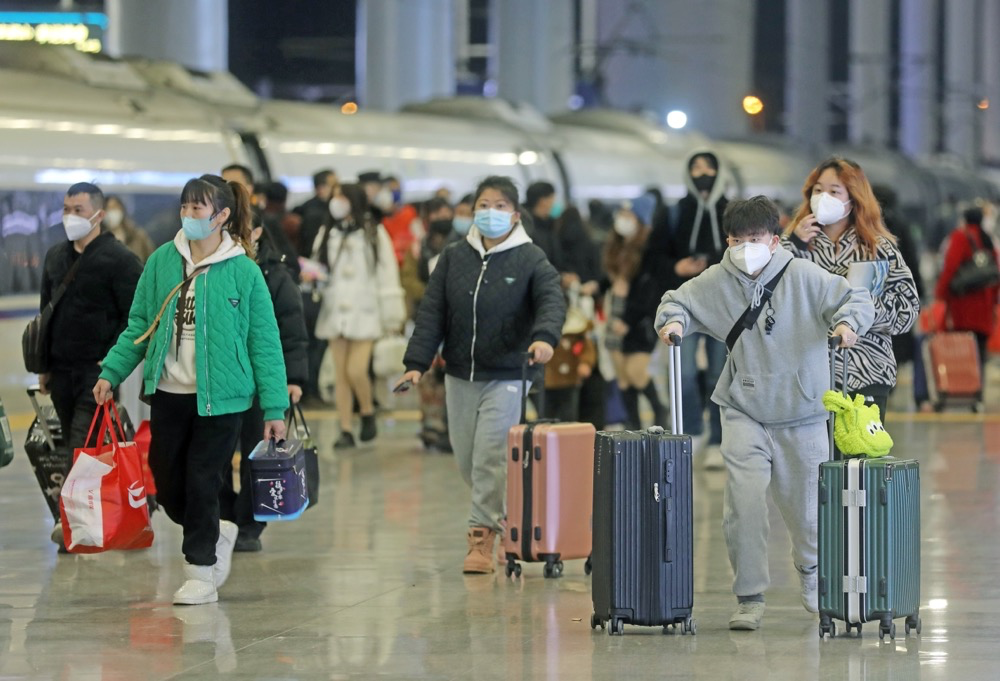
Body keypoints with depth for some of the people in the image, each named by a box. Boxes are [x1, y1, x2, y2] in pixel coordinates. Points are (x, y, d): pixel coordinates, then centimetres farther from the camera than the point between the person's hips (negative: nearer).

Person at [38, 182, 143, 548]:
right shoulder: (55, 256, 14)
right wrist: (44, 365, 17)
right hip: (61, 367, 7)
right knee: (71, 446, 9)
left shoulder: (119, 258, -8)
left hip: (99, 370, -7)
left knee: (83, 446, -13)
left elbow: (135, 317, -10)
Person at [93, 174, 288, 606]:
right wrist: (111, 373, 0)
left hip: (220, 398, -4)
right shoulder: (162, 262, 1)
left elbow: (265, 343, -4)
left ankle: (202, 572, 14)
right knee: (167, 487, 8)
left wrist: (274, 408, -6)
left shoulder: (244, 273, -7)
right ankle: (216, 535, 35)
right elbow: (139, 325, 9)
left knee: (201, 484, -2)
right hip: (168, 394, 4)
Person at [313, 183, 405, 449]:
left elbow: (387, 275, -1)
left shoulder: (374, 233, -1)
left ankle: (368, 412, 13)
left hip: (365, 312, -4)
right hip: (336, 313, 4)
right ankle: (346, 430, 8)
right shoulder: (326, 235, 11)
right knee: (341, 374, 3)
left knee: (356, 370, -13)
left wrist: (392, 315, -3)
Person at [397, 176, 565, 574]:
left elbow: (551, 301, -18)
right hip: (460, 376, 5)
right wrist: (416, 363, -7)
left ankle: (482, 535, -5)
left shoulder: (531, 260, -3)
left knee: (491, 458, -11)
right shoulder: (454, 257, 7)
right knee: (466, 459, 10)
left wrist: (544, 336, -39)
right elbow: (432, 312, 3)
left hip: (506, 377, -4)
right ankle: (498, 514, 31)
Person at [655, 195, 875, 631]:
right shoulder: (716, 282, -2)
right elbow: (678, 300, 13)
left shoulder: (803, 276, -8)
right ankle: (749, 597, -5)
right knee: (744, 500, -16)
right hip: (743, 411, 0)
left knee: (807, 505, 12)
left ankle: (810, 571, 45)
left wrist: (848, 323, -25)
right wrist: (672, 321, -9)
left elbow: (856, 298, -4)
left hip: (802, 413, 0)